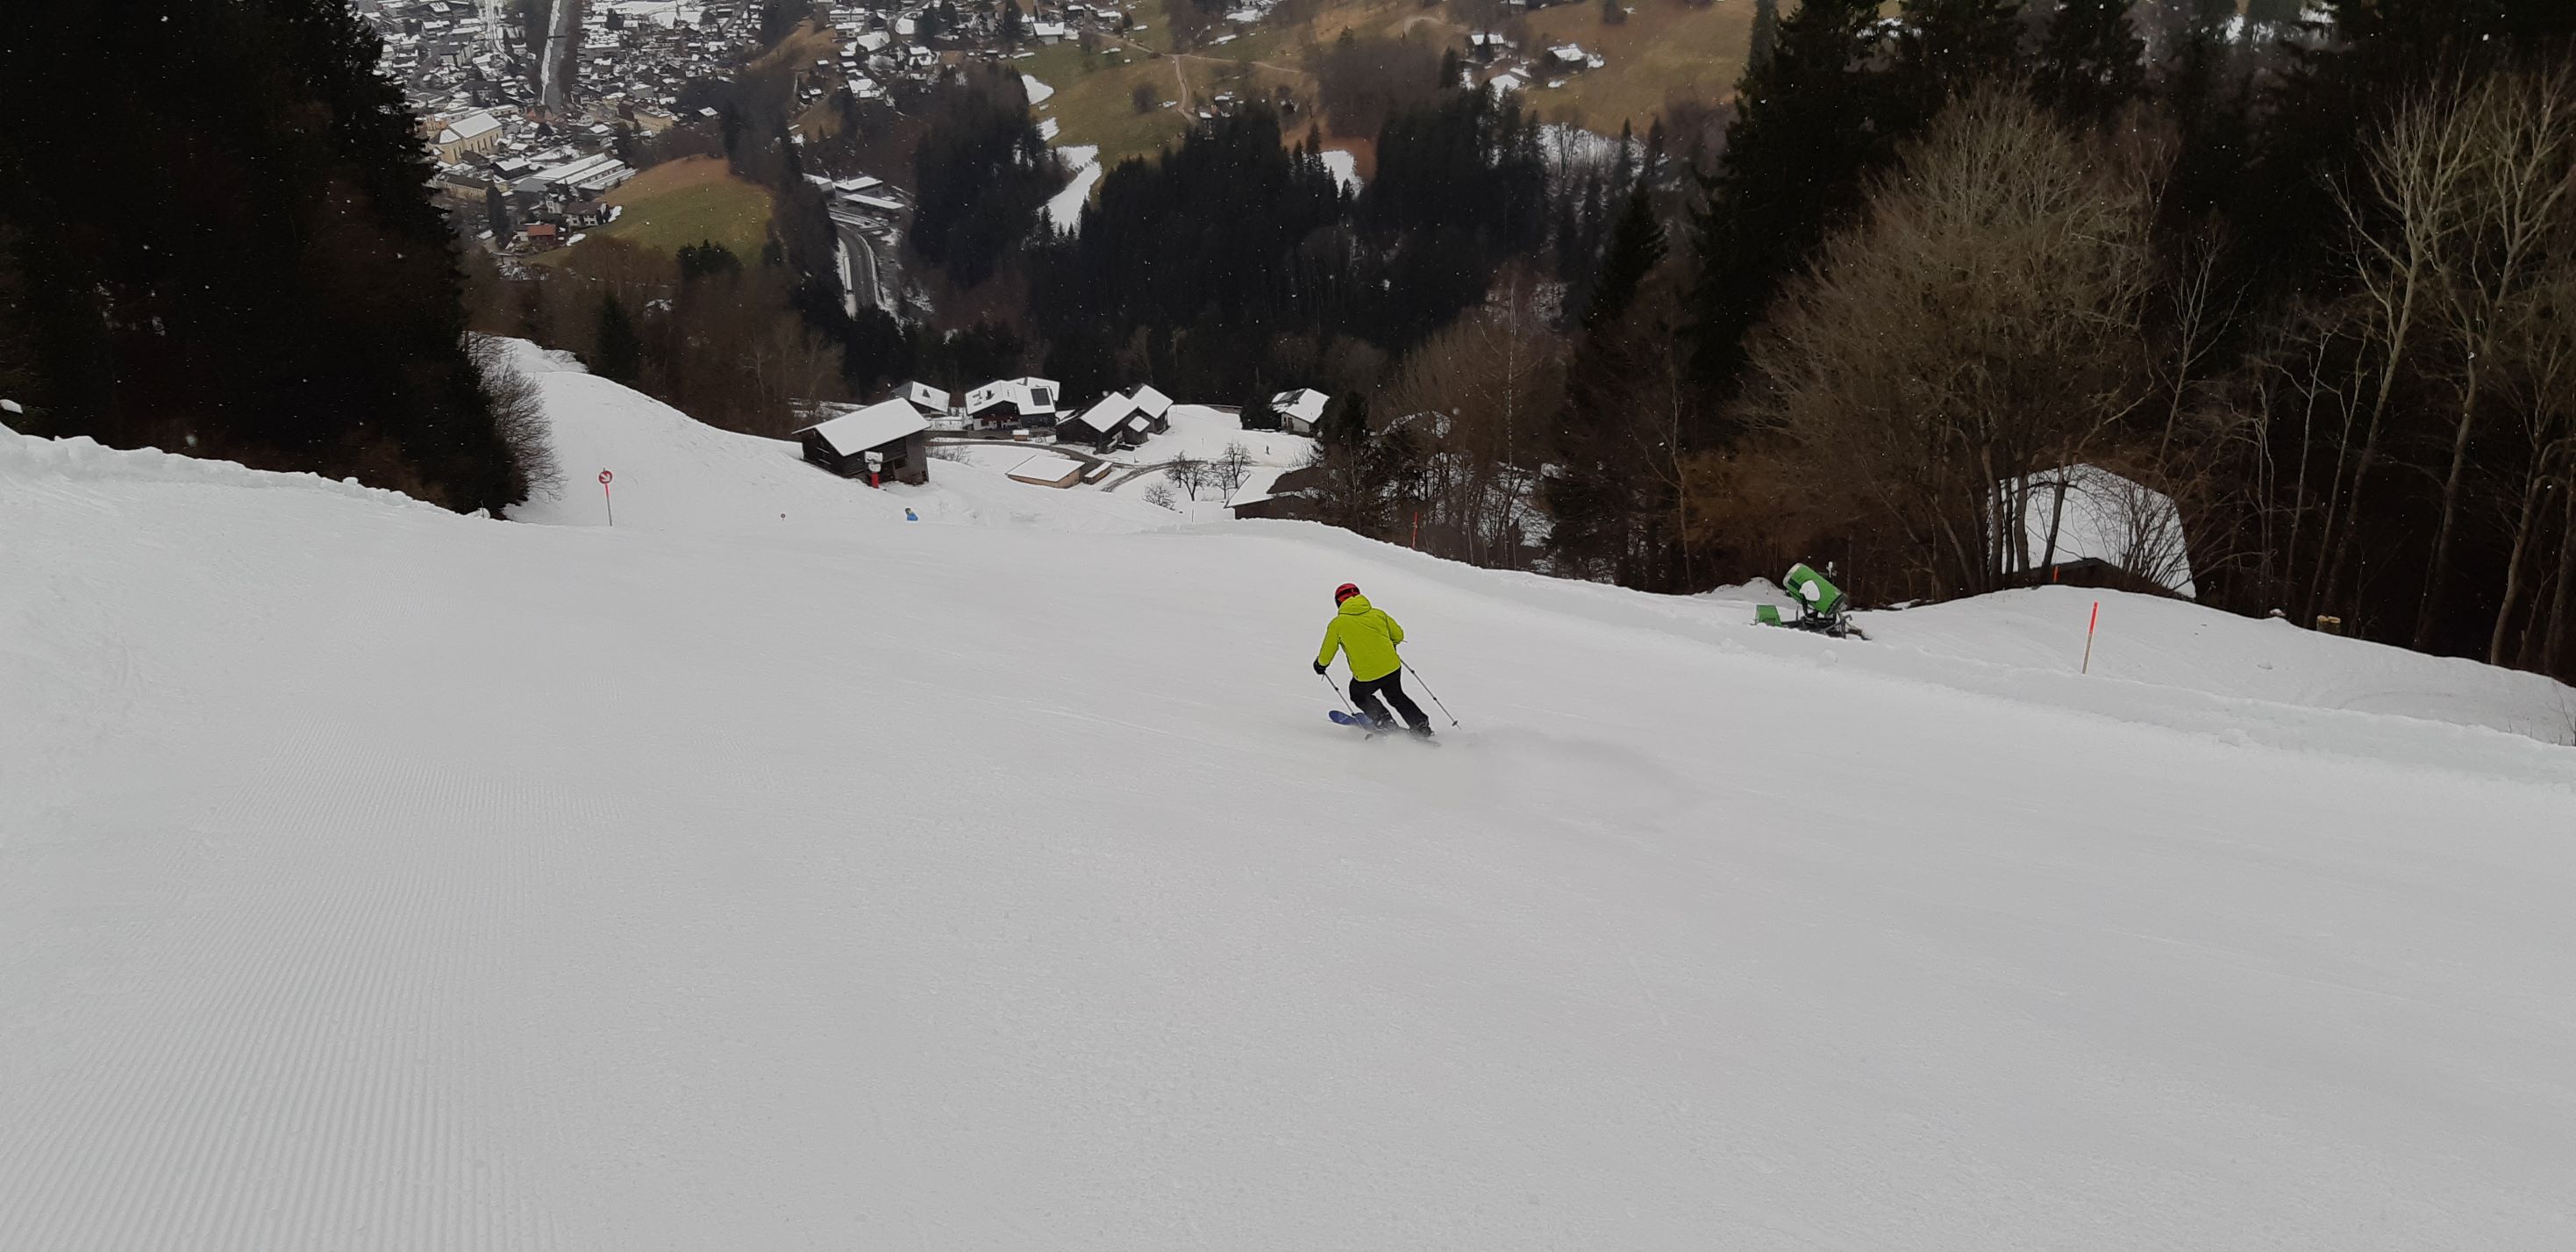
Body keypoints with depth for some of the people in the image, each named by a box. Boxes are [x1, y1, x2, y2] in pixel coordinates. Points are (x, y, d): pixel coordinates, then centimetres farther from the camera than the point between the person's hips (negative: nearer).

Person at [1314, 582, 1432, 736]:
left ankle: (1383, 721, 11)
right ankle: (1421, 726, 22)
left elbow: (1326, 656, 5)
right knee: (1396, 697, 29)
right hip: (1393, 669, 3)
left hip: (1366, 677, -3)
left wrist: (1320, 664, 28)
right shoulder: (1378, 614, 5)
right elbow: (1398, 635, 15)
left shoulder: (1336, 624, -1)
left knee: (1359, 695, 28)